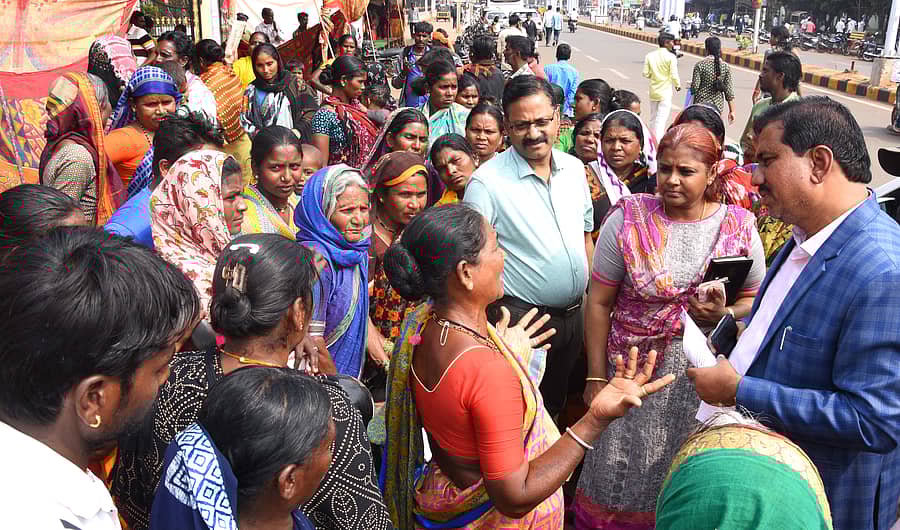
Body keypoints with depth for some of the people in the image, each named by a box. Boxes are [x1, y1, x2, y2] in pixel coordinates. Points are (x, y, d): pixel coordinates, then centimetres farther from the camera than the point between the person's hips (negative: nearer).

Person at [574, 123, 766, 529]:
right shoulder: (627, 218, -7)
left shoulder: (740, 227, -3)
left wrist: (724, 314, -16)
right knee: (619, 476, 10)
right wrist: (596, 377, -4)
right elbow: (599, 302, -4)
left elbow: (756, 300, 7)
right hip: (633, 370, -1)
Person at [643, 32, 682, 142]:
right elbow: (674, 75, -13)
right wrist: (678, 85, 6)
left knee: (653, 119, 18)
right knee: (661, 120, -6)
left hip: (653, 92, 5)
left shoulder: (649, 56, 0)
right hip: (665, 93, -5)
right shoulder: (671, 57, -12)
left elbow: (645, 73, 0)